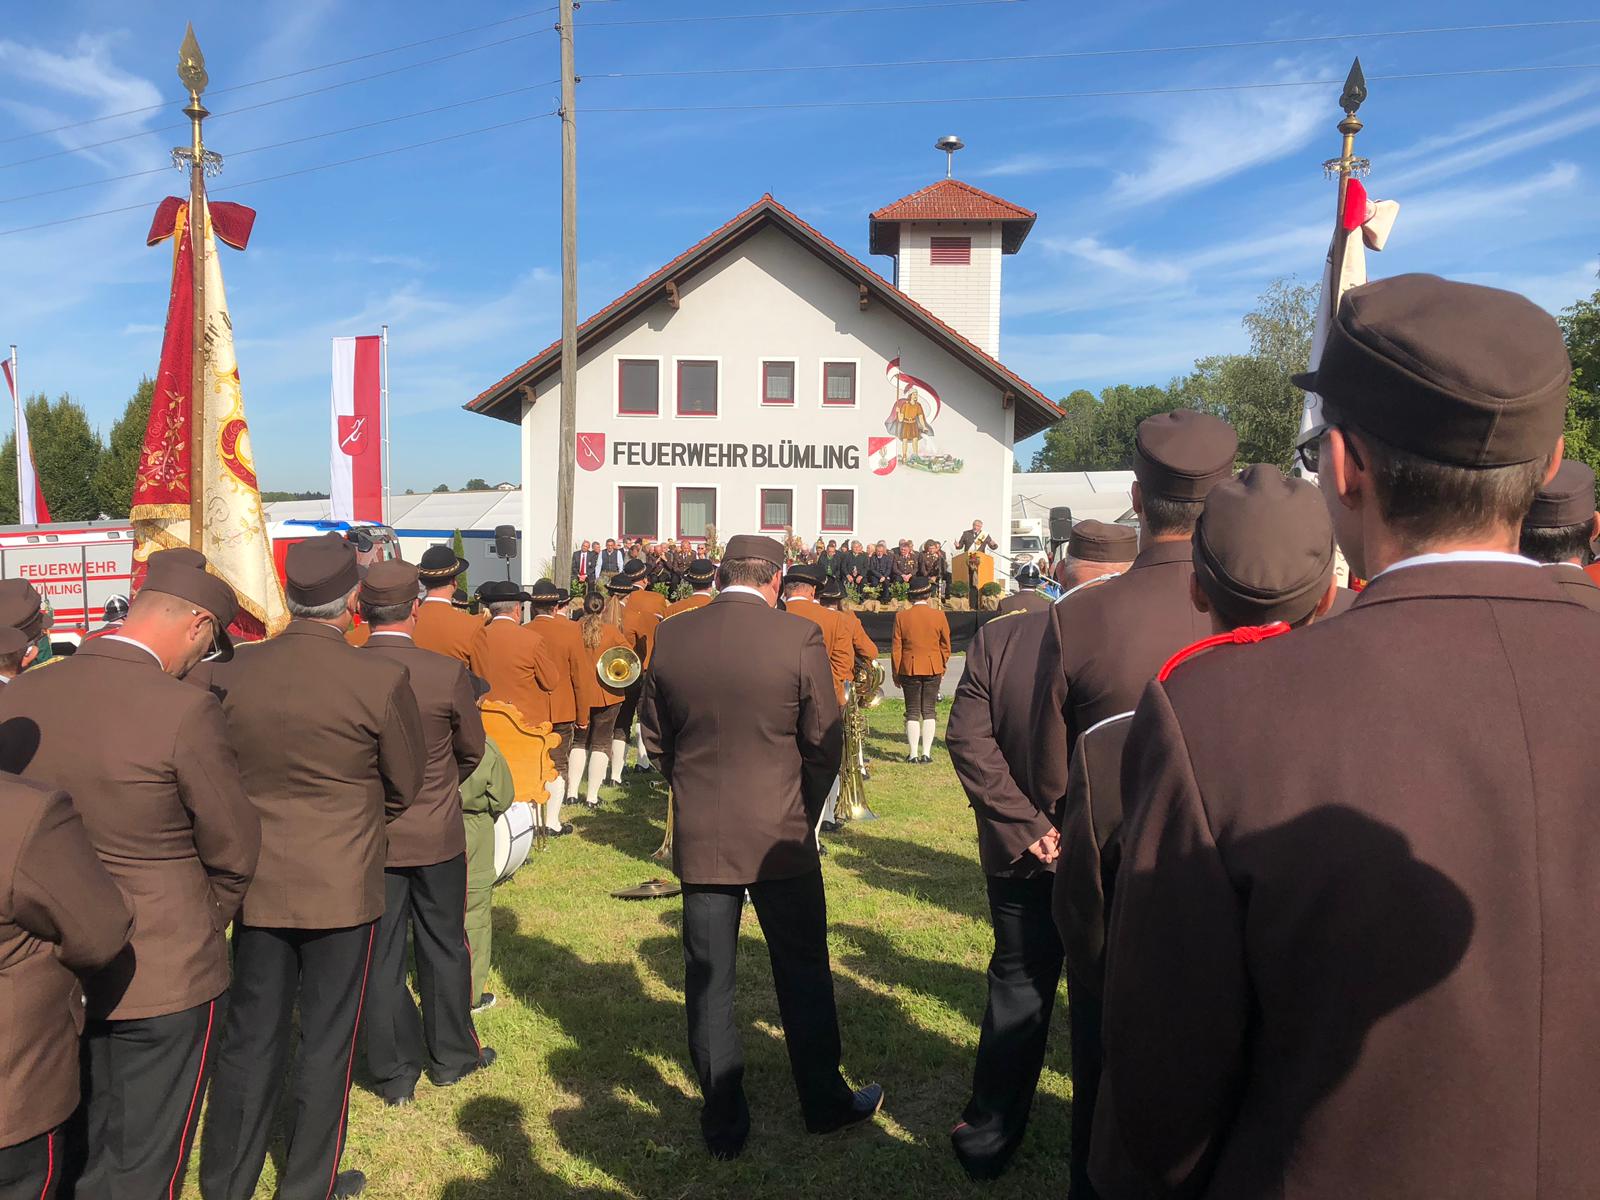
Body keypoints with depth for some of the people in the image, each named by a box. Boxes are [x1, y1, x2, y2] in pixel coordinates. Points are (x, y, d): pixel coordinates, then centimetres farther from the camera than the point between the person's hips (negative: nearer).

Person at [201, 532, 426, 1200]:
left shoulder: (231, 674, -7)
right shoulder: (381, 680, -17)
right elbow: (405, 784, -4)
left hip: (257, 884, 4)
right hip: (343, 887, -4)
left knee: (249, 1038, 18)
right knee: (326, 1042, 12)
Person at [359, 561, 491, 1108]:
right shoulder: (447, 673, -18)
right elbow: (472, 750, -2)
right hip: (438, 835, -1)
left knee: (381, 954, 13)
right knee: (444, 947, 17)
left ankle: (395, 1073, 24)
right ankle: (452, 1054, 31)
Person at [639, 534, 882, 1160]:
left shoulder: (670, 636, -4)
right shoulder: (800, 638, -13)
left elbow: (656, 735, 7)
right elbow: (825, 744, -7)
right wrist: (804, 814, 9)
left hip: (699, 838, 2)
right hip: (781, 835, -2)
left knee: (708, 979, 12)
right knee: (802, 973, 15)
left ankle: (723, 1124, 24)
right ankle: (824, 1103, 31)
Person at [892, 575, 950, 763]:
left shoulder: (901, 616, -6)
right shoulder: (939, 616, -3)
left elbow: (896, 648, -3)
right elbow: (945, 646, 5)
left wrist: (896, 672, 6)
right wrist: (942, 668, 18)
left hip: (909, 668, -1)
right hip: (933, 669, 1)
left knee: (912, 712, 6)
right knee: (929, 711, 7)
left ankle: (913, 754, 4)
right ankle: (926, 753, 5)